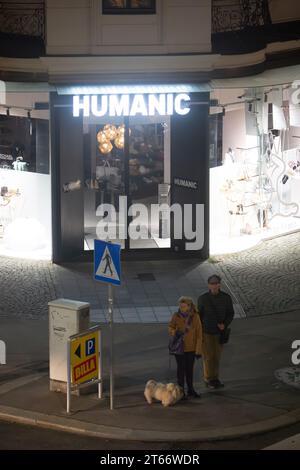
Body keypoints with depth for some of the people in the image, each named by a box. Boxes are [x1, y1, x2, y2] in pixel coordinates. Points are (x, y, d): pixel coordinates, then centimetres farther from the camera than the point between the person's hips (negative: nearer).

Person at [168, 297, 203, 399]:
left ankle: (190, 390, 27)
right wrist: (174, 332, -20)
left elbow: (199, 334, -8)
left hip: (191, 348, 1)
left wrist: (198, 350, -8)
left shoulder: (195, 317, -13)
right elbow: (170, 328, 4)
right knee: (181, 369, 5)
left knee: (190, 369, 13)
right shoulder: (176, 316, -12)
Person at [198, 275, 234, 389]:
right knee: (208, 356, 6)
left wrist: (224, 324, -20)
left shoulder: (226, 297, -12)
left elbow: (230, 313, -1)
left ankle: (215, 378, 30)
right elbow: (199, 315, -5)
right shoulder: (202, 298, -16)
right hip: (206, 332, -2)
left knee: (217, 356, 14)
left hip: (220, 332, 2)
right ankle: (208, 379, 21)